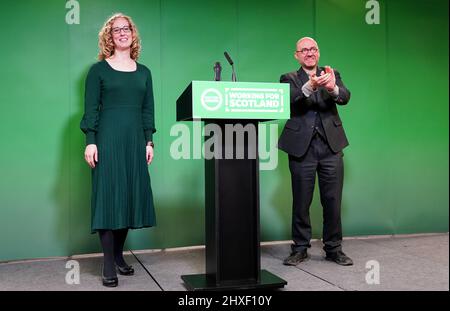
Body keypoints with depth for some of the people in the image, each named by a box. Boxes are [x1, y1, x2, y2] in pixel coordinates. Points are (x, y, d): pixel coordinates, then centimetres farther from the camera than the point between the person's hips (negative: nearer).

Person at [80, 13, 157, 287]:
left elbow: (148, 110, 13)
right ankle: (109, 265, 1)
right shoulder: (99, 70, 4)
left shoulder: (143, 72, 14)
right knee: (108, 198, -4)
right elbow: (91, 108, -1)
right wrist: (90, 142, -10)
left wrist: (149, 141, 5)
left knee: (130, 197, 5)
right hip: (108, 140, -4)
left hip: (135, 141, 4)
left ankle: (119, 255, 19)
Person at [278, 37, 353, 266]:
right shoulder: (289, 79, 8)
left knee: (333, 200, 6)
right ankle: (300, 249, 18)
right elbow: (291, 100, -14)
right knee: (301, 201, 5)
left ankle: (333, 248, 20)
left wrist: (332, 87, -31)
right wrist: (310, 86, -35)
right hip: (302, 146, -1)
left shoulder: (332, 75, 13)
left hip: (331, 145, 2)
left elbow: (345, 97, -7)